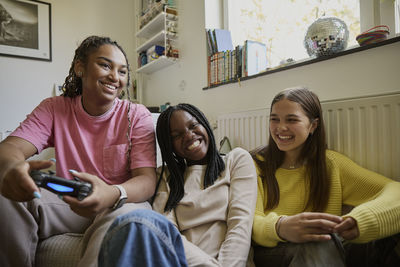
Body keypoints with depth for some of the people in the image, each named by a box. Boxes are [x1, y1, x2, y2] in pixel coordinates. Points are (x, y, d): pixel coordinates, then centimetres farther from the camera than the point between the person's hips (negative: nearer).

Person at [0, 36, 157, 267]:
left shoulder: (137, 115, -7)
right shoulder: (54, 109, 2)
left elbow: (147, 179, -17)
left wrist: (114, 194, -40)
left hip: (122, 204, -3)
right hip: (68, 204, 4)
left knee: (128, 215, -36)